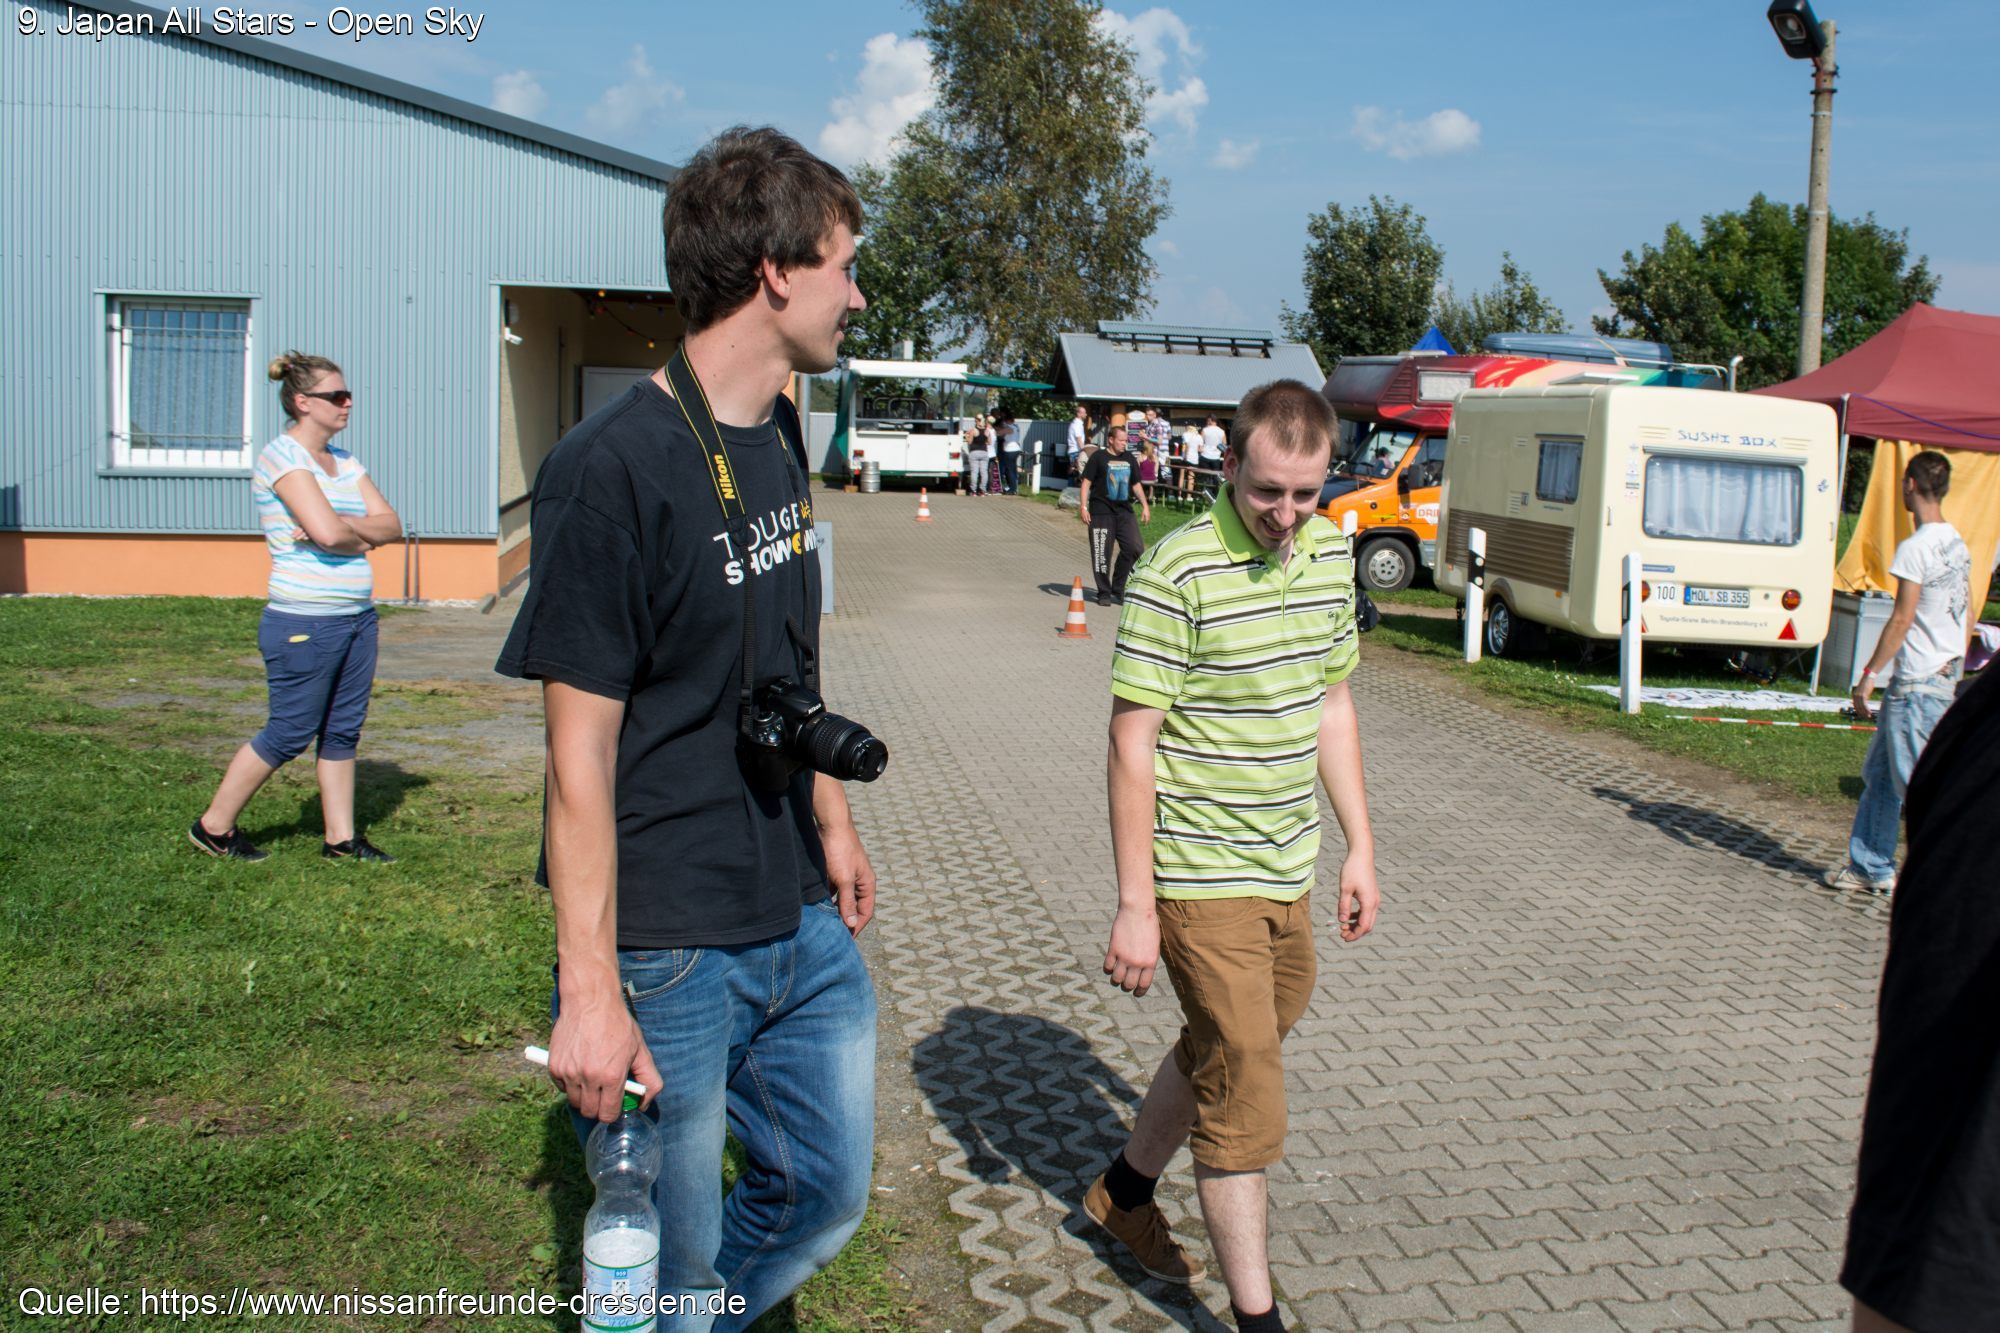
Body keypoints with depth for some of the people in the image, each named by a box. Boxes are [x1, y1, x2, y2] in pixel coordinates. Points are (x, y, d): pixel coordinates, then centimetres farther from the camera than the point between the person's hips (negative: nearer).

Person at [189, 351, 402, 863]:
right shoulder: (283, 456, -11)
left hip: (357, 618, 8)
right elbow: (326, 530, -24)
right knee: (289, 733, 2)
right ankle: (213, 827, 18)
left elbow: (391, 526, 5)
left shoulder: (344, 462, 13)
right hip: (304, 624, -8)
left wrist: (344, 528, -12)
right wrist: (364, 530, -4)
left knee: (344, 730, 11)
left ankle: (340, 838, 20)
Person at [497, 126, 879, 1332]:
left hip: (804, 926, 8)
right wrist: (589, 992, -18)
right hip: (669, 956, -8)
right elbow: (582, 755, -19)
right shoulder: (614, 471, -20)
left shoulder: (776, 442, 7)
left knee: (826, 1196, 18)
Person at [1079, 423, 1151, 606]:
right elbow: (1087, 482, -4)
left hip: (1124, 510, 5)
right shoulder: (1098, 457, -1)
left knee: (1135, 548, -5)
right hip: (1101, 511, -5)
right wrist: (1083, 506, -12)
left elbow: (1136, 484, 21)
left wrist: (1145, 505, 13)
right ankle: (1104, 593, 9)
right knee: (1102, 552, -2)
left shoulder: (1128, 458, 14)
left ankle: (1118, 588, 9)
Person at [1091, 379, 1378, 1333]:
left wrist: (1359, 846, 14)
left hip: (1287, 869, 8)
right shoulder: (1178, 574, -18)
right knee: (1245, 1092, -1)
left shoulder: (1329, 553, 5)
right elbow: (1132, 742, -16)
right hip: (1202, 877, -7)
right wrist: (1135, 905, -16)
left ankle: (1124, 1190, 45)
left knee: (1224, 1048, 22)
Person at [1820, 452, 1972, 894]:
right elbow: (1965, 614, 16)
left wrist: (1870, 673, -12)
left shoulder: (1915, 548, -17)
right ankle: (1870, 866, 24)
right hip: (1947, 676, 10)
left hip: (1917, 684, -10)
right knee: (1879, 773, 17)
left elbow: (1902, 619, -17)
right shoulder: (1958, 544, 11)